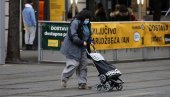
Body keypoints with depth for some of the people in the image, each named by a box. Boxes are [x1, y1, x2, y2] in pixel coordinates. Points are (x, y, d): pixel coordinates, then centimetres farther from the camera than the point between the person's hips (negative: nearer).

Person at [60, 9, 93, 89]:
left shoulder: (87, 24, 12)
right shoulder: (75, 23, -16)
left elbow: (89, 35, 24)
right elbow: (73, 36, -22)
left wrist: (90, 41, 4)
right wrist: (82, 42, -24)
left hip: (83, 48, 8)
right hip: (73, 47, -8)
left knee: (83, 65, 4)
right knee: (74, 64, -11)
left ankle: (82, 83, 9)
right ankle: (64, 79, 8)